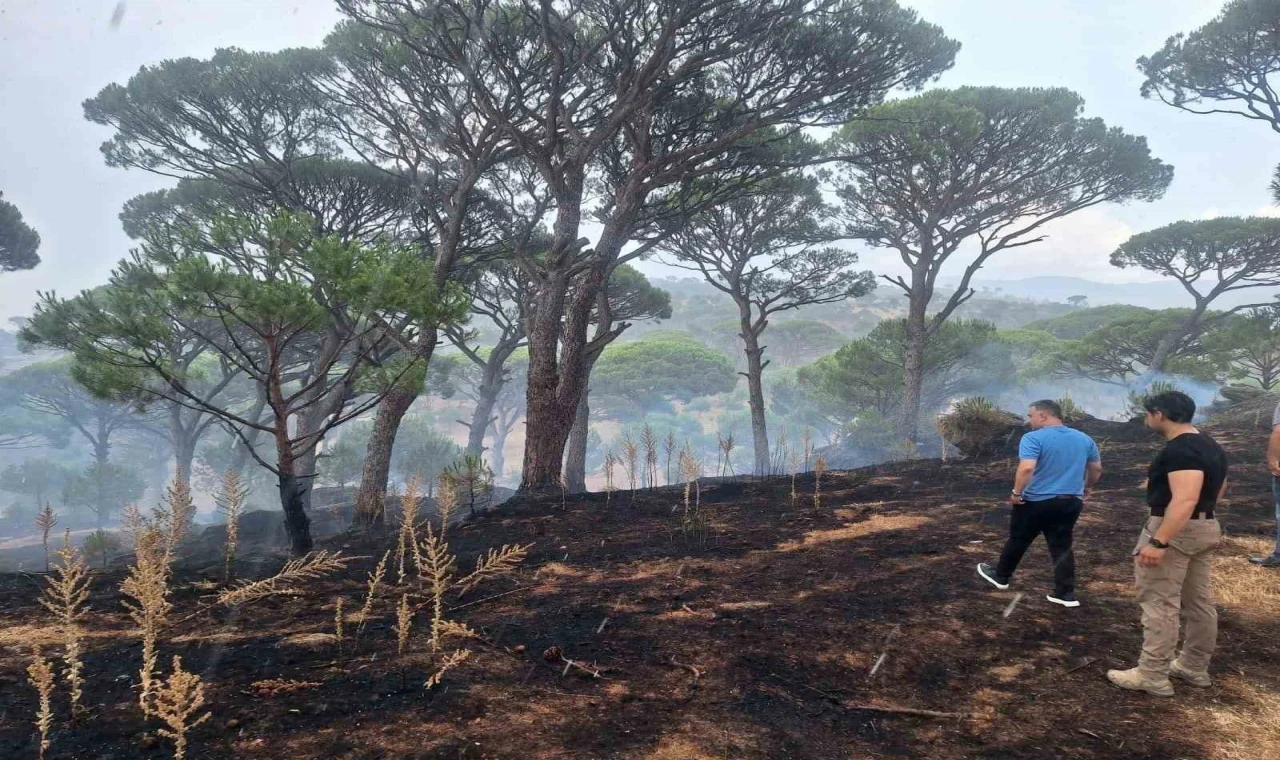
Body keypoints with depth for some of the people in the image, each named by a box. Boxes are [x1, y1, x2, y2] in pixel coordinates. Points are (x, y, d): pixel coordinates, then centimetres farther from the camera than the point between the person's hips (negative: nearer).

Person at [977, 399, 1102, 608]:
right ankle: (1066, 594, 9)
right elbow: (1097, 469, 16)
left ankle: (1001, 576, 29)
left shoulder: (1034, 438, -15)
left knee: (1018, 541, 12)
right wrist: (1086, 488, 31)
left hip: (1036, 502, -5)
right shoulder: (1084, 439, 6)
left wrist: (1016, 492, -16)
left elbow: (1026, 468, -28)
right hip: (1071, 502, 5)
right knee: (1062, 547, 11)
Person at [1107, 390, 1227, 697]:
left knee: (1160, 604, -4)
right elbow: (1217, 488, 24)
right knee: (1199, 601, 17)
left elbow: (1185, 501, -31)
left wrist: (1158, 543, -34)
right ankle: (1194, 668, 29)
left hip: (1174, 530, -10)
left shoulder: (1179, 450, -22)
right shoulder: (1210, 446, 11)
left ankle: (1152, 676, 0)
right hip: (1205, 528, 11)